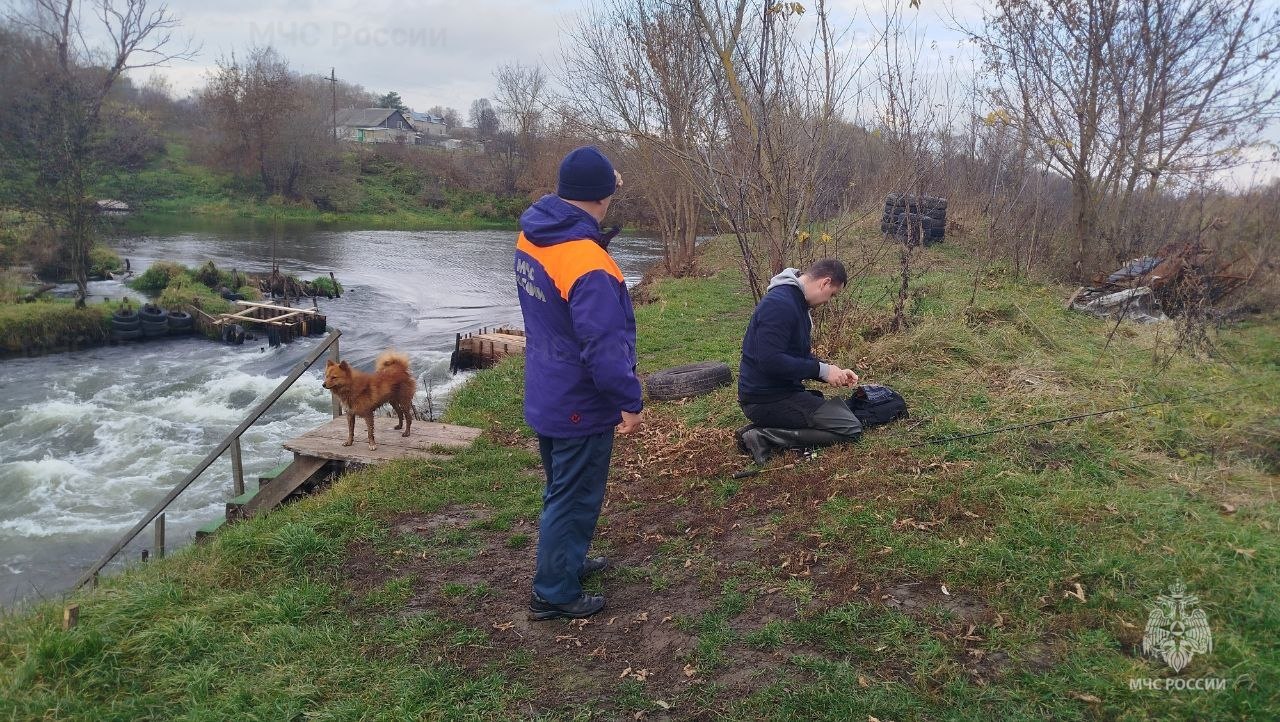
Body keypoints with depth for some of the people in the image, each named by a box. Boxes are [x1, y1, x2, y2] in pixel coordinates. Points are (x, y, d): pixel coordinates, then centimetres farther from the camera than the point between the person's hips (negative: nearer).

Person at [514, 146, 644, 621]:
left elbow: (567, 218, 22)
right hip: (581, 405, -9)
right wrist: (630, 401, -20)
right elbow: (604, 347, -30)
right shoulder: (589, 265, -29)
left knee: (562, 489, 25)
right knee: (575, 499, 6)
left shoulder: (532, 234, -3)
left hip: (547, 397, 9)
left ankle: (565, 560, 43)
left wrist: (603, 186, 14)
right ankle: (554, 594, 19)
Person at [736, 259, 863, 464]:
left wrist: (834, 371, 5)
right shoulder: (779, 303, -20)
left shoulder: (796, 302, 14)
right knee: (851, 428, -10)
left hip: (782, 391, 11)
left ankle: (765, 429, 6)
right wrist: (822, 370, -19)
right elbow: (770, 361, -28)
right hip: (767, 399, -11)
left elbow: (802, 356, 21)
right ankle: (764, 438, -13)